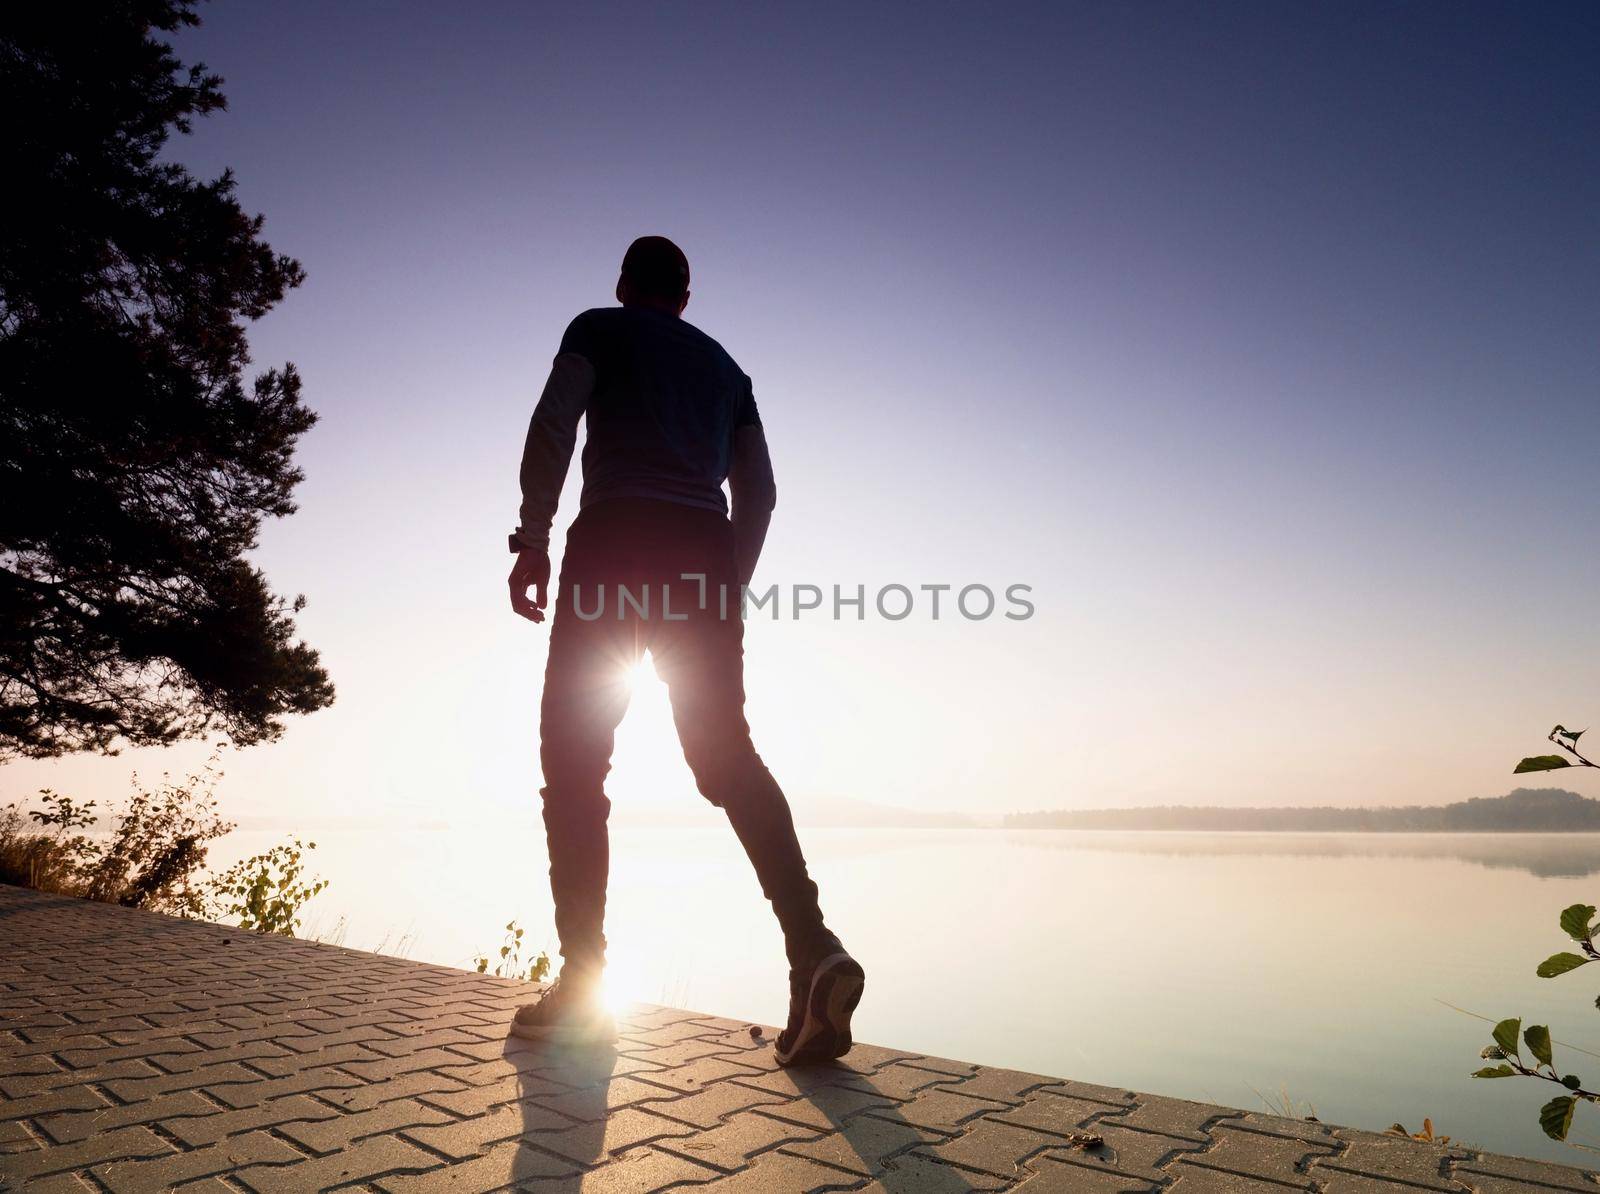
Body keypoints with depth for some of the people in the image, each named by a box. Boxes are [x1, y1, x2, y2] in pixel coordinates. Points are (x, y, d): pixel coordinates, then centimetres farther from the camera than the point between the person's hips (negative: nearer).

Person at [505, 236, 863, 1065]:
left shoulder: (598, 330, 17)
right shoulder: (725, 366, 29)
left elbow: (552, 425, -2)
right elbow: (757, 493, 20)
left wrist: (532, 541, -6)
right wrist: (727, 592, 21)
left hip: (613, 537, -3)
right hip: (705, 551, 4)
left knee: (573, 757, 2)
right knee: (727, 754, -2)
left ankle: (582, 980, -2)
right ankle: (814, 949, -18)